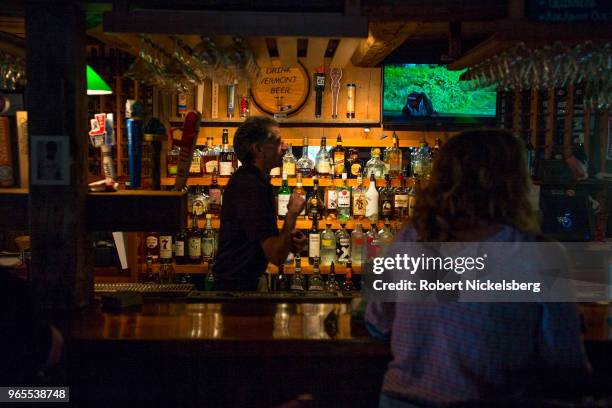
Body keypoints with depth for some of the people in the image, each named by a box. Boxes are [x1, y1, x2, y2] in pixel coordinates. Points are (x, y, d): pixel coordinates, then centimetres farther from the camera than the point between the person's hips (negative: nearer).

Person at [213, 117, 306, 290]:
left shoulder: (248, 178, 8)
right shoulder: (251, 186, -25)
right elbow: (277, 256, -29)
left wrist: (288, 237, 1)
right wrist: (292, 213, -16)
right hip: (237, 286, -10)